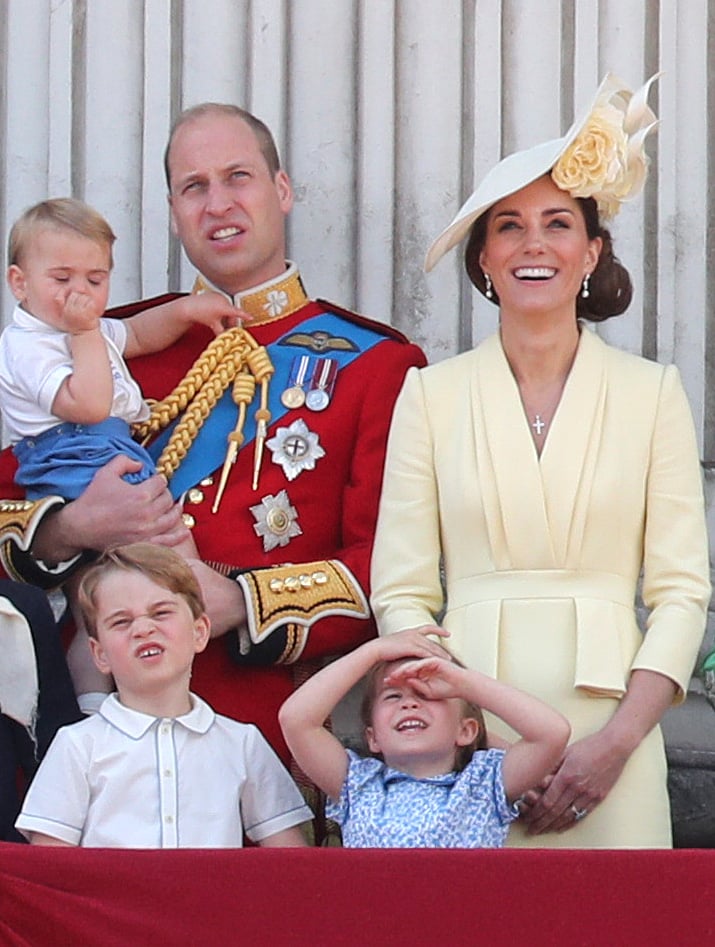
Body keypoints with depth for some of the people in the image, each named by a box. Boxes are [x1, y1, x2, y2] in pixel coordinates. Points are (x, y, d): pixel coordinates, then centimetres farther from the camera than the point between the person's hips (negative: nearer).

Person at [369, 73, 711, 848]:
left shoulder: (652, 393, 7)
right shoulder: (430, 394, 8)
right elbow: (401, 593, 3)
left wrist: (619, 740, -10)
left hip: (607, 730, 0)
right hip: (469, 725, 0)